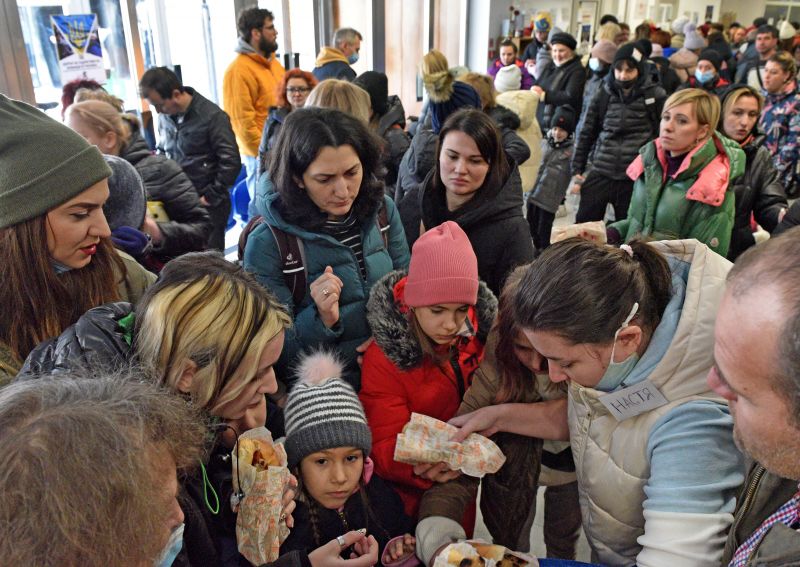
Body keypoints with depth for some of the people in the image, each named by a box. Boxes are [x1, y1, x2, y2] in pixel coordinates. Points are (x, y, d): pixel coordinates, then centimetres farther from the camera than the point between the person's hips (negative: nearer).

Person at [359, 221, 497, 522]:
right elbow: (385, 448, -22)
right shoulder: (384, 358, -24)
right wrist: (420, 466, -42)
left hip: (463, 487, 5)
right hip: (413, 498, -4)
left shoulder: (477, 332, -11)